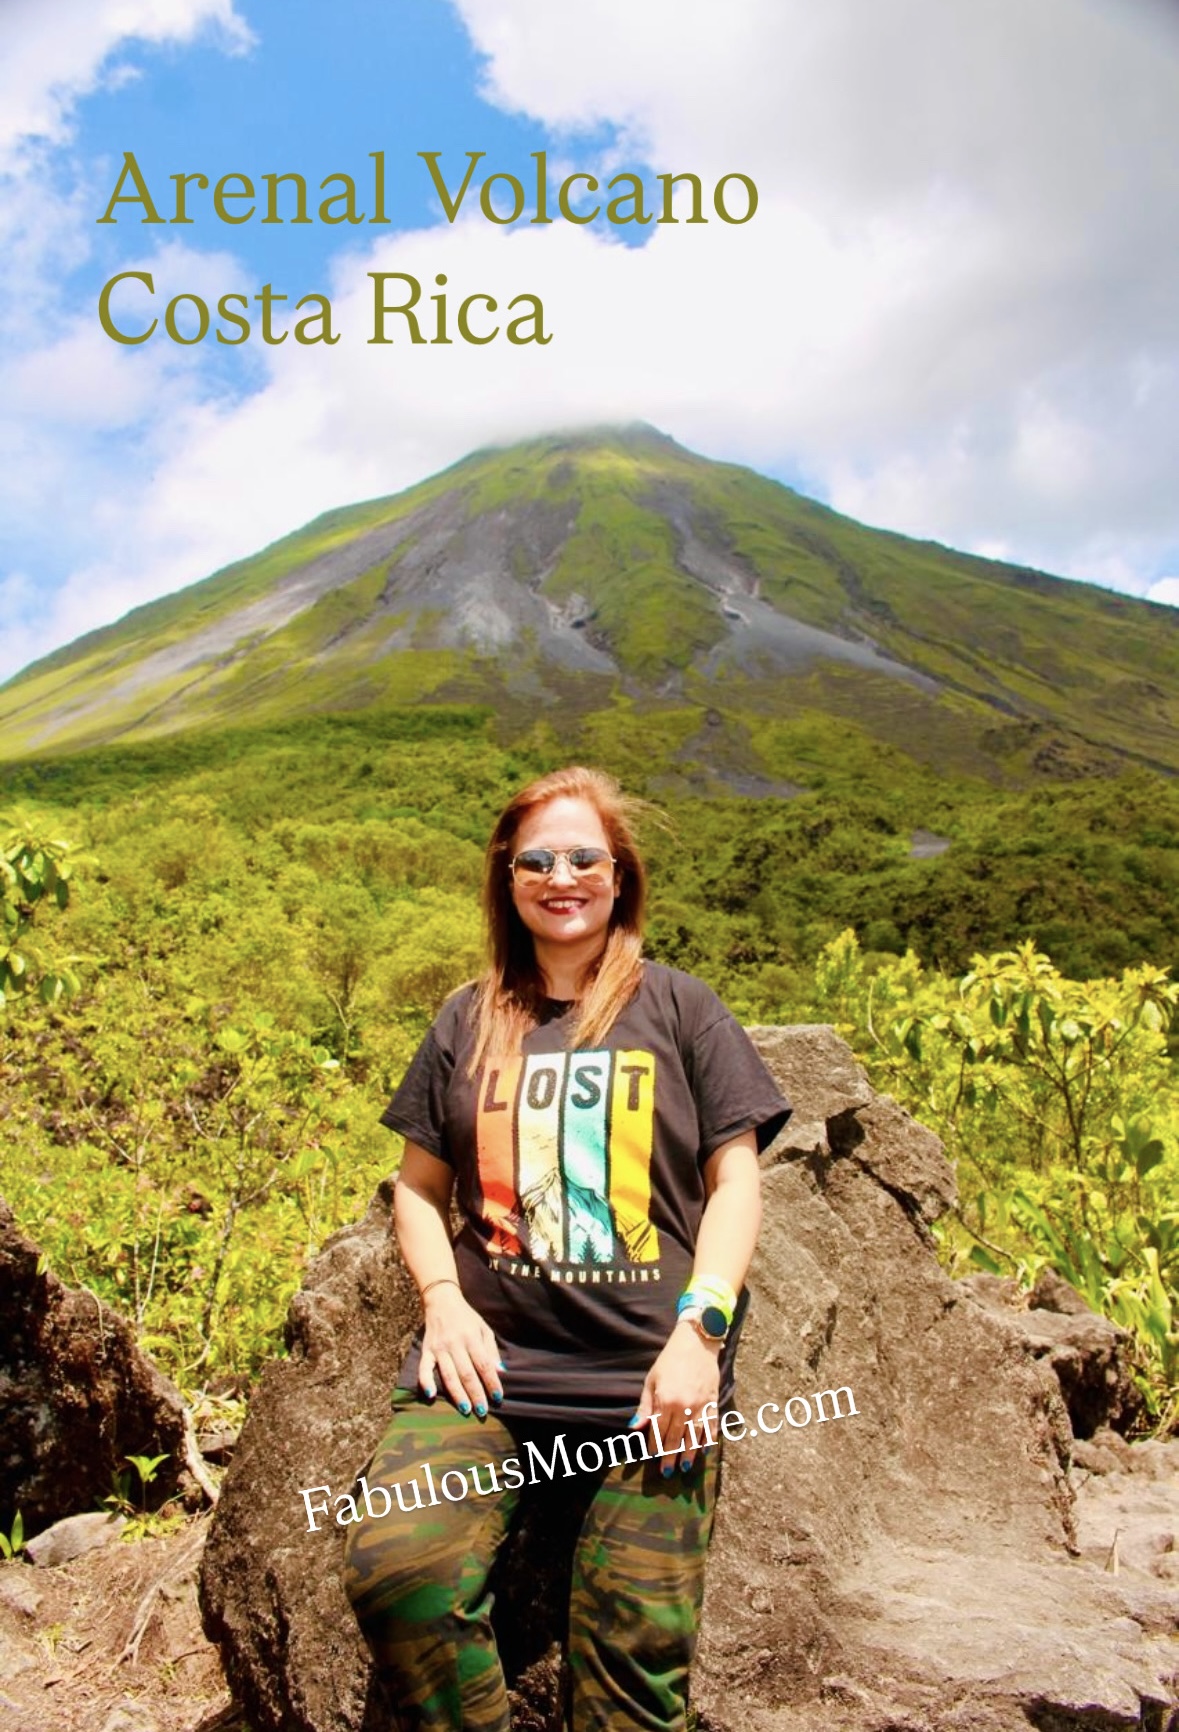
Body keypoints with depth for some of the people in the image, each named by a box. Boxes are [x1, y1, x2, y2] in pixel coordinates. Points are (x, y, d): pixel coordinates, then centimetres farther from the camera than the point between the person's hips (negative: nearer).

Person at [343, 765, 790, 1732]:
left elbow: (735, 1182, 6)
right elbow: (419, 1186, 18)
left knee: (639, 1643, -10)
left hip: (650, 1373, -1)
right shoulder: (470, 1021, 14)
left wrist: (700, 1328, -8)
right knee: (393, 1569, -22)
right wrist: (443, 1297, 0)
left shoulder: (679, 1008, 9)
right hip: (490, 1361, 1)